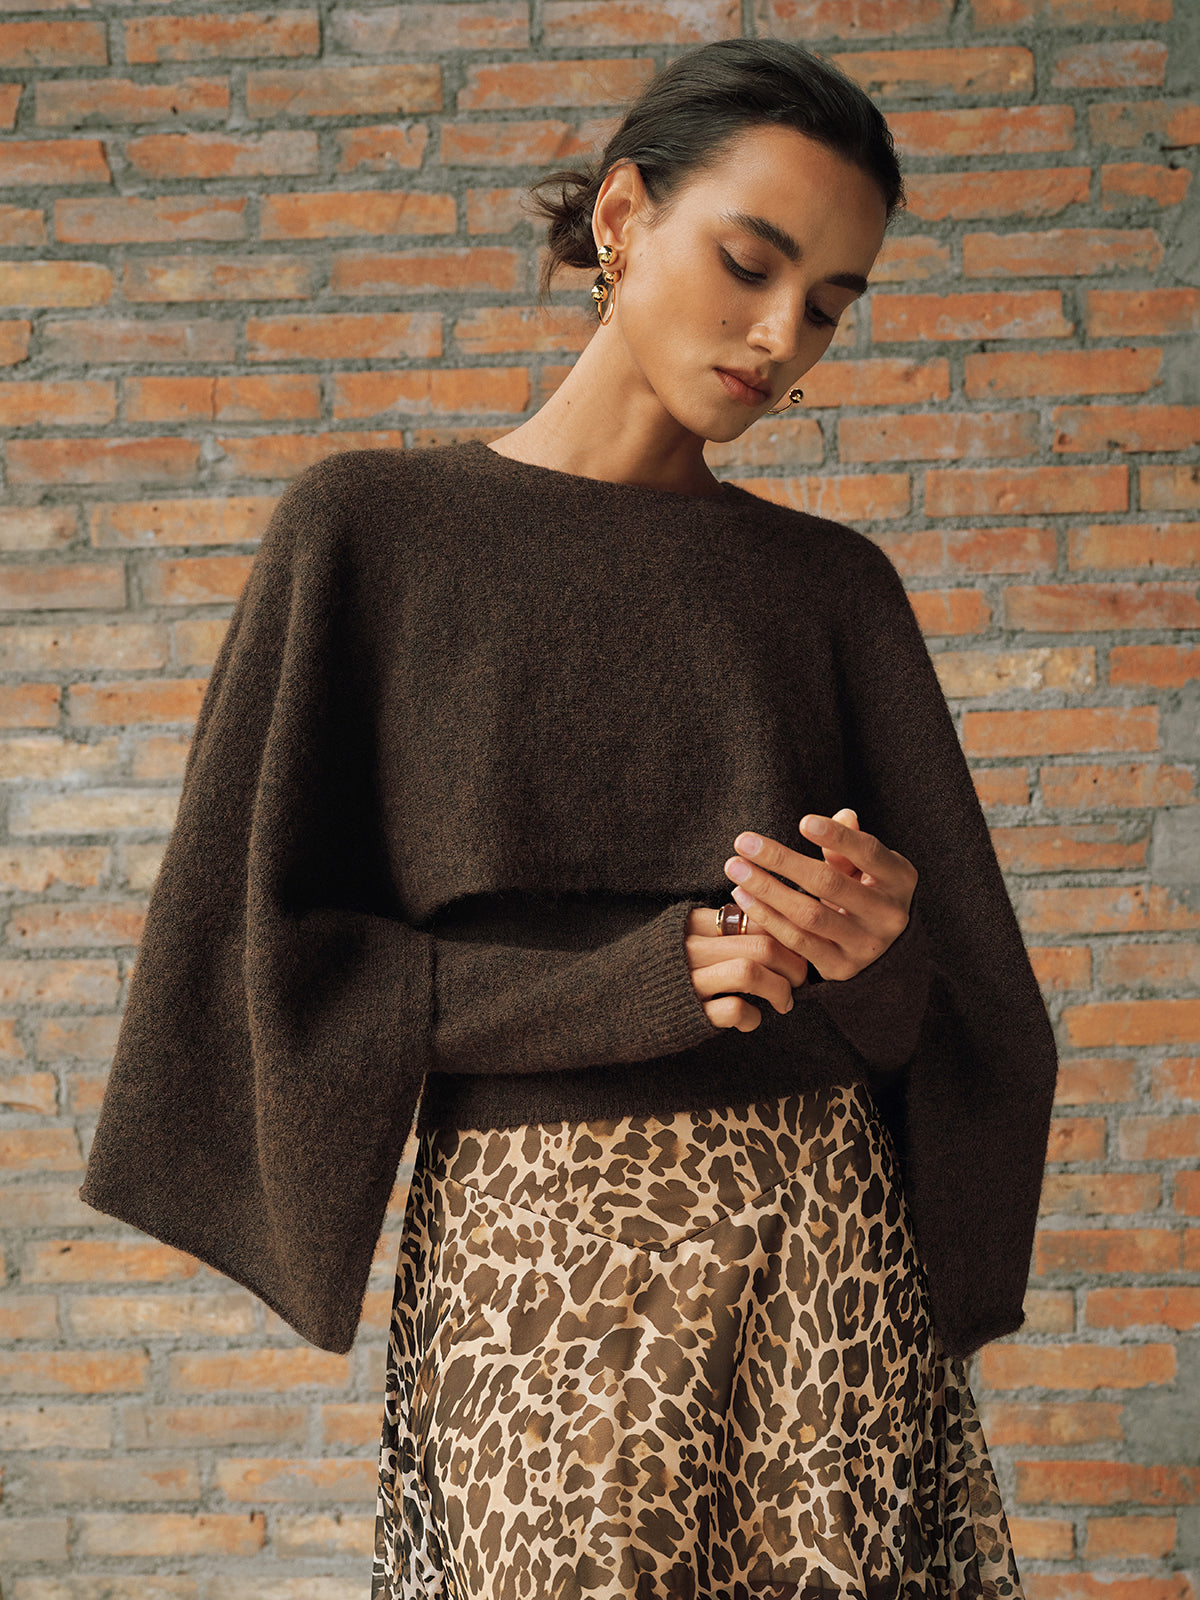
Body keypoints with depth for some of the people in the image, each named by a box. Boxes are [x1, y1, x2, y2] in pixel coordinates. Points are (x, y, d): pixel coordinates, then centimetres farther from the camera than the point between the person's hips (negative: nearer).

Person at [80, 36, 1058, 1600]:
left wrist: (878, 946, -18)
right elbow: (265, 956, -4)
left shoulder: (833, 585, 6)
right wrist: (637, 981, -14)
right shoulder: (373, 529, -1)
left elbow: (950, 1006, 7)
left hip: (821, 1262, 3)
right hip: (531, 1273, -2)